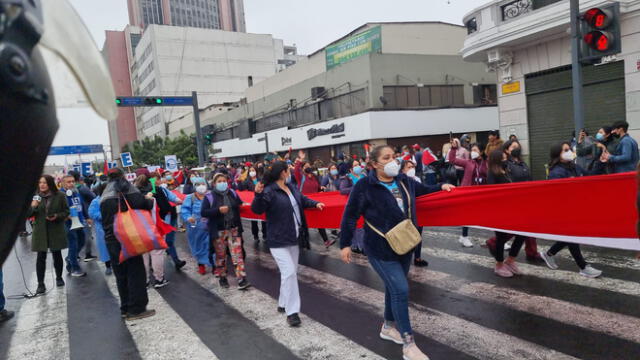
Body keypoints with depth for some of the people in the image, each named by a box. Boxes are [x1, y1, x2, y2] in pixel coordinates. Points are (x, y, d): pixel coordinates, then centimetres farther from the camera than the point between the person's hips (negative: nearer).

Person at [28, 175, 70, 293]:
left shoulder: (59, 196, -4)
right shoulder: (36, 197, 2)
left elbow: (66, 211, 1)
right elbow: (29, 214, 4)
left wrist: (57, 216, -18)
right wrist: (32, 207, -16)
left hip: (56, 230, -1)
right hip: (40, 231, 1)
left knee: (57, 255, 12)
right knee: (41, 257, -2)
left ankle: (59, 278, 30)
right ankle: (40, 284, 3)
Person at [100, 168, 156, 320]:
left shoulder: (105, 195, 17)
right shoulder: (125, 188, -6)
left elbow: (105, 218, 20)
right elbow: (142, 203, -20)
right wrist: (149, 200, 1)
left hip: (111, 240, 7)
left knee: (121, 275, 13)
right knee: (136, 273, 0)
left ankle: (125, 308, 19)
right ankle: (136, 309, 1)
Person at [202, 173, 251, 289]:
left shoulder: (233, 193, 6)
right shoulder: (209, 196, -5)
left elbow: (239, 206, 24)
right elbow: (203, 212, -11)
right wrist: (218, 210, -20)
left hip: (234, 229, 2)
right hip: (218, 231, -2)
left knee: (238, 254, -4)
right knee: (221, 255, 10)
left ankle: (241, 280, -3)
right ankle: (222, 277, 28)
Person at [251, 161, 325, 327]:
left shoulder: (292, 187, 6)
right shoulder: (269, 191, -18)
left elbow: (302, 200, 22)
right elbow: (257, 209, -23)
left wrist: (315, 204, 7)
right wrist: (258, 194, -39)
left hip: (294, 238, 9)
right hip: (278, 241, -9)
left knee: (292, 272, 16)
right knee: (289, 272, -13)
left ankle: (283, 304, 31)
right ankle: (291, 312, -4)